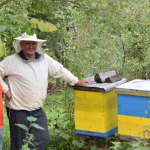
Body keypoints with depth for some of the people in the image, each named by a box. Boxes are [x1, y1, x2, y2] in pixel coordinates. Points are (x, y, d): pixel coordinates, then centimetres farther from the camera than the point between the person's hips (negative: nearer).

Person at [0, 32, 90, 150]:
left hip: (38, 111, 5)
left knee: (43, 139, 8)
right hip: (19, 111, -5)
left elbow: (60, 71, 14)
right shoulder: (12, 61, -9)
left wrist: (76, 81, 15)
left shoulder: (45, 59, 4)